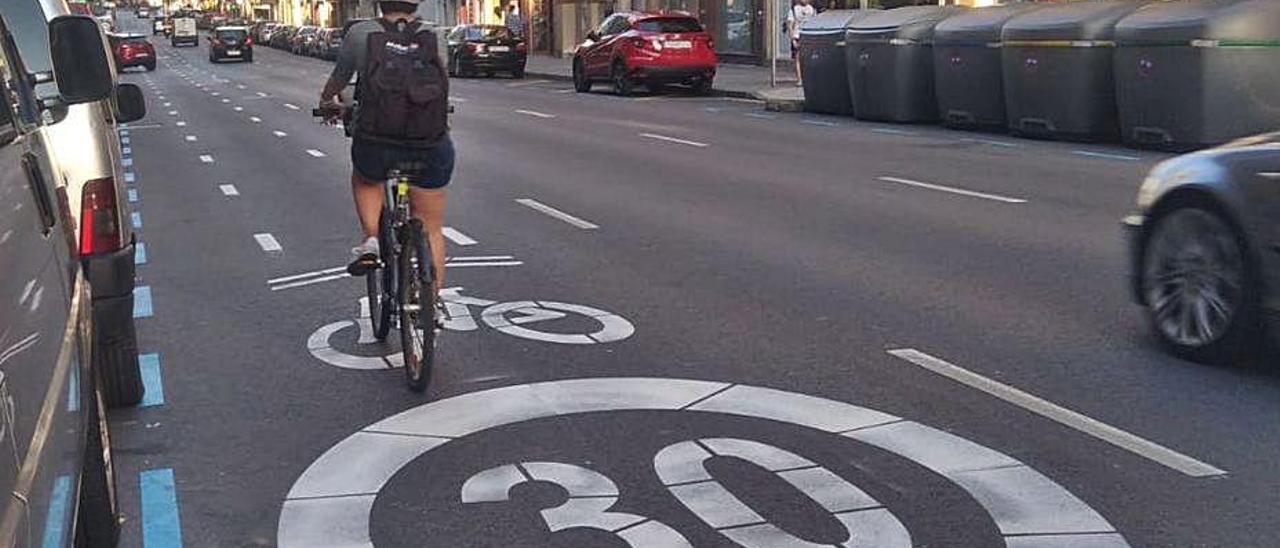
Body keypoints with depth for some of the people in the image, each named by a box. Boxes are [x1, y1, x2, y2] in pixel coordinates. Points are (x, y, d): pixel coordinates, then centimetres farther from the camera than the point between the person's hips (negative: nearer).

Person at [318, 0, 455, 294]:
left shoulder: (361, 33, 1)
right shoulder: (431, 37, 5)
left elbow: (339, 78, 16)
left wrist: (328, 100, 38)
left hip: (375, 148, -1)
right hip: (432, 149, 1)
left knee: (364, 178, 34)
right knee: (431, 231, 16)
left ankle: (371, 239, 14)